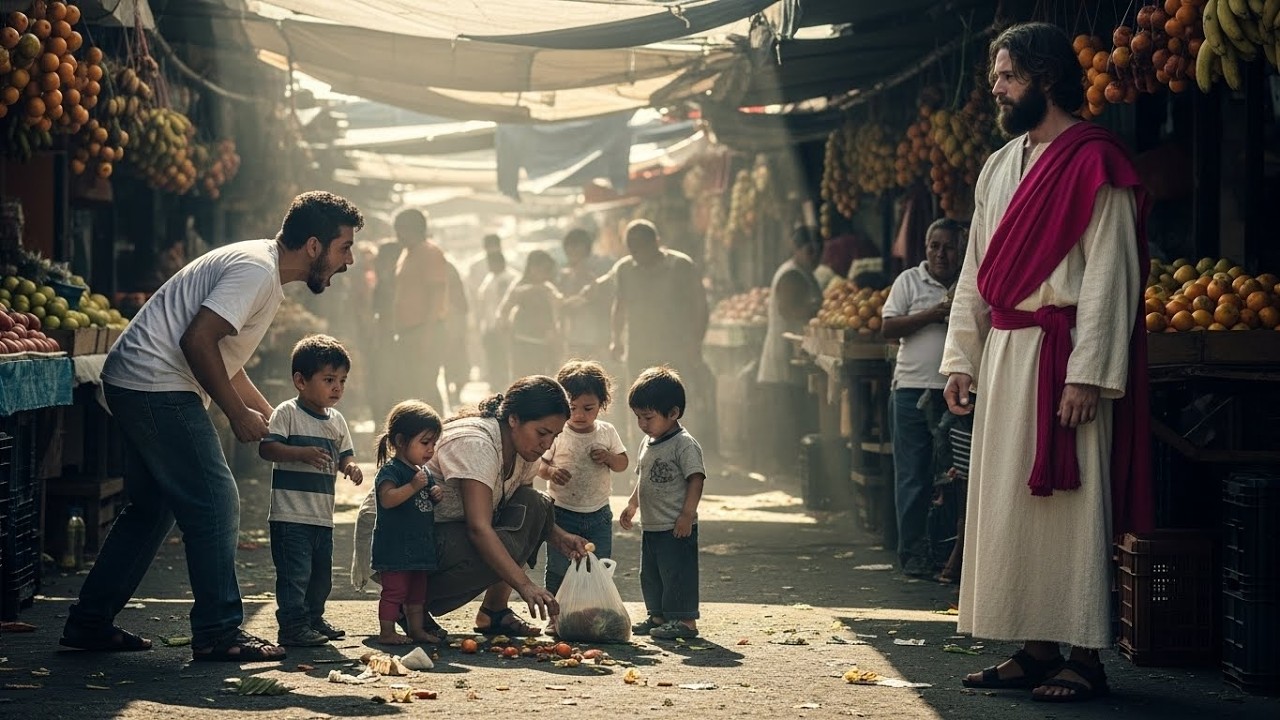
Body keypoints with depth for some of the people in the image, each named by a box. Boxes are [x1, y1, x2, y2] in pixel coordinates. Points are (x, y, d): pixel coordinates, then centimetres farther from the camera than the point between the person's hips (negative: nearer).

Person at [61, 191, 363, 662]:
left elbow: (225, 360, 25)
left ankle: (89, 623, 22)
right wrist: (238, 414, -16)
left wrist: (272, 419, 21)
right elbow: (198, 340, -24)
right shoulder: (256, 271, -16)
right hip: (159, 388, -11)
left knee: (153, 508, 17)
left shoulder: (264, 273, 16)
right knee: (215, 504, -7)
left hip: (133, 386, 11)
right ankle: (218, 633, -1)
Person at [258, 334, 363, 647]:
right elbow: (266, 448, -16)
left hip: (323, 514, 7)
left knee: (321, 572, 16)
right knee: (295, 572, -9)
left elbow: (344, 455, 19)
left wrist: (351, 466, -4)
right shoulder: (286, 413, -8)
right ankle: (291, 625, -4)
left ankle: (313, 618, 30)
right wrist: (302, 453, -27)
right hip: (290, 514, -7)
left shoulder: (336, 421, 13)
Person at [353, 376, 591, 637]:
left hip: (451, 526, 9)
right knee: (502, 547, -31)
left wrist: (559, 538, -12)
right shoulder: (474, 443, -28)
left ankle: (494, 611, -3)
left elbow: (531, 514, 11)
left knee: (535, 507, -9)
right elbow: (479, 528, -37)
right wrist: (525, 586, -45)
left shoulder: (523, 450, -2)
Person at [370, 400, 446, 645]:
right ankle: (386, 632, 1)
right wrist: (413, 486, -32)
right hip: (395, 548, -9)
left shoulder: (426, 473, 15)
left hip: (419, 546, 9)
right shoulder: (390, 470, -13)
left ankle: (416, 629, 24)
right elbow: (387, 499, -27)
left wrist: (437, 495, 4)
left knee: (417, 592, 15)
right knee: (394, 591, -5)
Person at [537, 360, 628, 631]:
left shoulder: (607, 433, 2)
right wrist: (551, 472, -25)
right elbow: (540, 465, -3)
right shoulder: (557, 434, -6)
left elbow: (623, 463, 9)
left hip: (598, 515, 2)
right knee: (558, 569, 0)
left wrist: (609, 457, -13)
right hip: (563, 514, -2)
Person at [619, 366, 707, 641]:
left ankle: (684, 620, 1)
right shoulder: (647, 443, 12)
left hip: (676, 528, -9)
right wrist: (632, 505, 20)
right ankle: (657, 616, 27)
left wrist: (687, 515, -23)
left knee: (677, 573, -5)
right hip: (651, 526, 9)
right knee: (651, 575, 16)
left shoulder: (684, 444, -15)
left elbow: (696, 479, -19)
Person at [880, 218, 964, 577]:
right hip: (913, 389, -2)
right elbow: (888, 328, -2)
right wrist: (931, 315, -12)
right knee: (913, 476, 0)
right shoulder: (909, 281, 5)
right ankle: (913, 552, 5)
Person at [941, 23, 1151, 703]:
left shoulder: (1094, 161, -8)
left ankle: (1083, 654, 0)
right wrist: (961, 357, 13)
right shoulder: (1000, 167, 16)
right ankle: (1035, 649, 15)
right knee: (1010, 500, 8)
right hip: (1003, 353, 8)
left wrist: (1087, 373, -19)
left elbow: (1110, 273, -14)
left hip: (1061, 355, -8)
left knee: (1070, 501, -5)